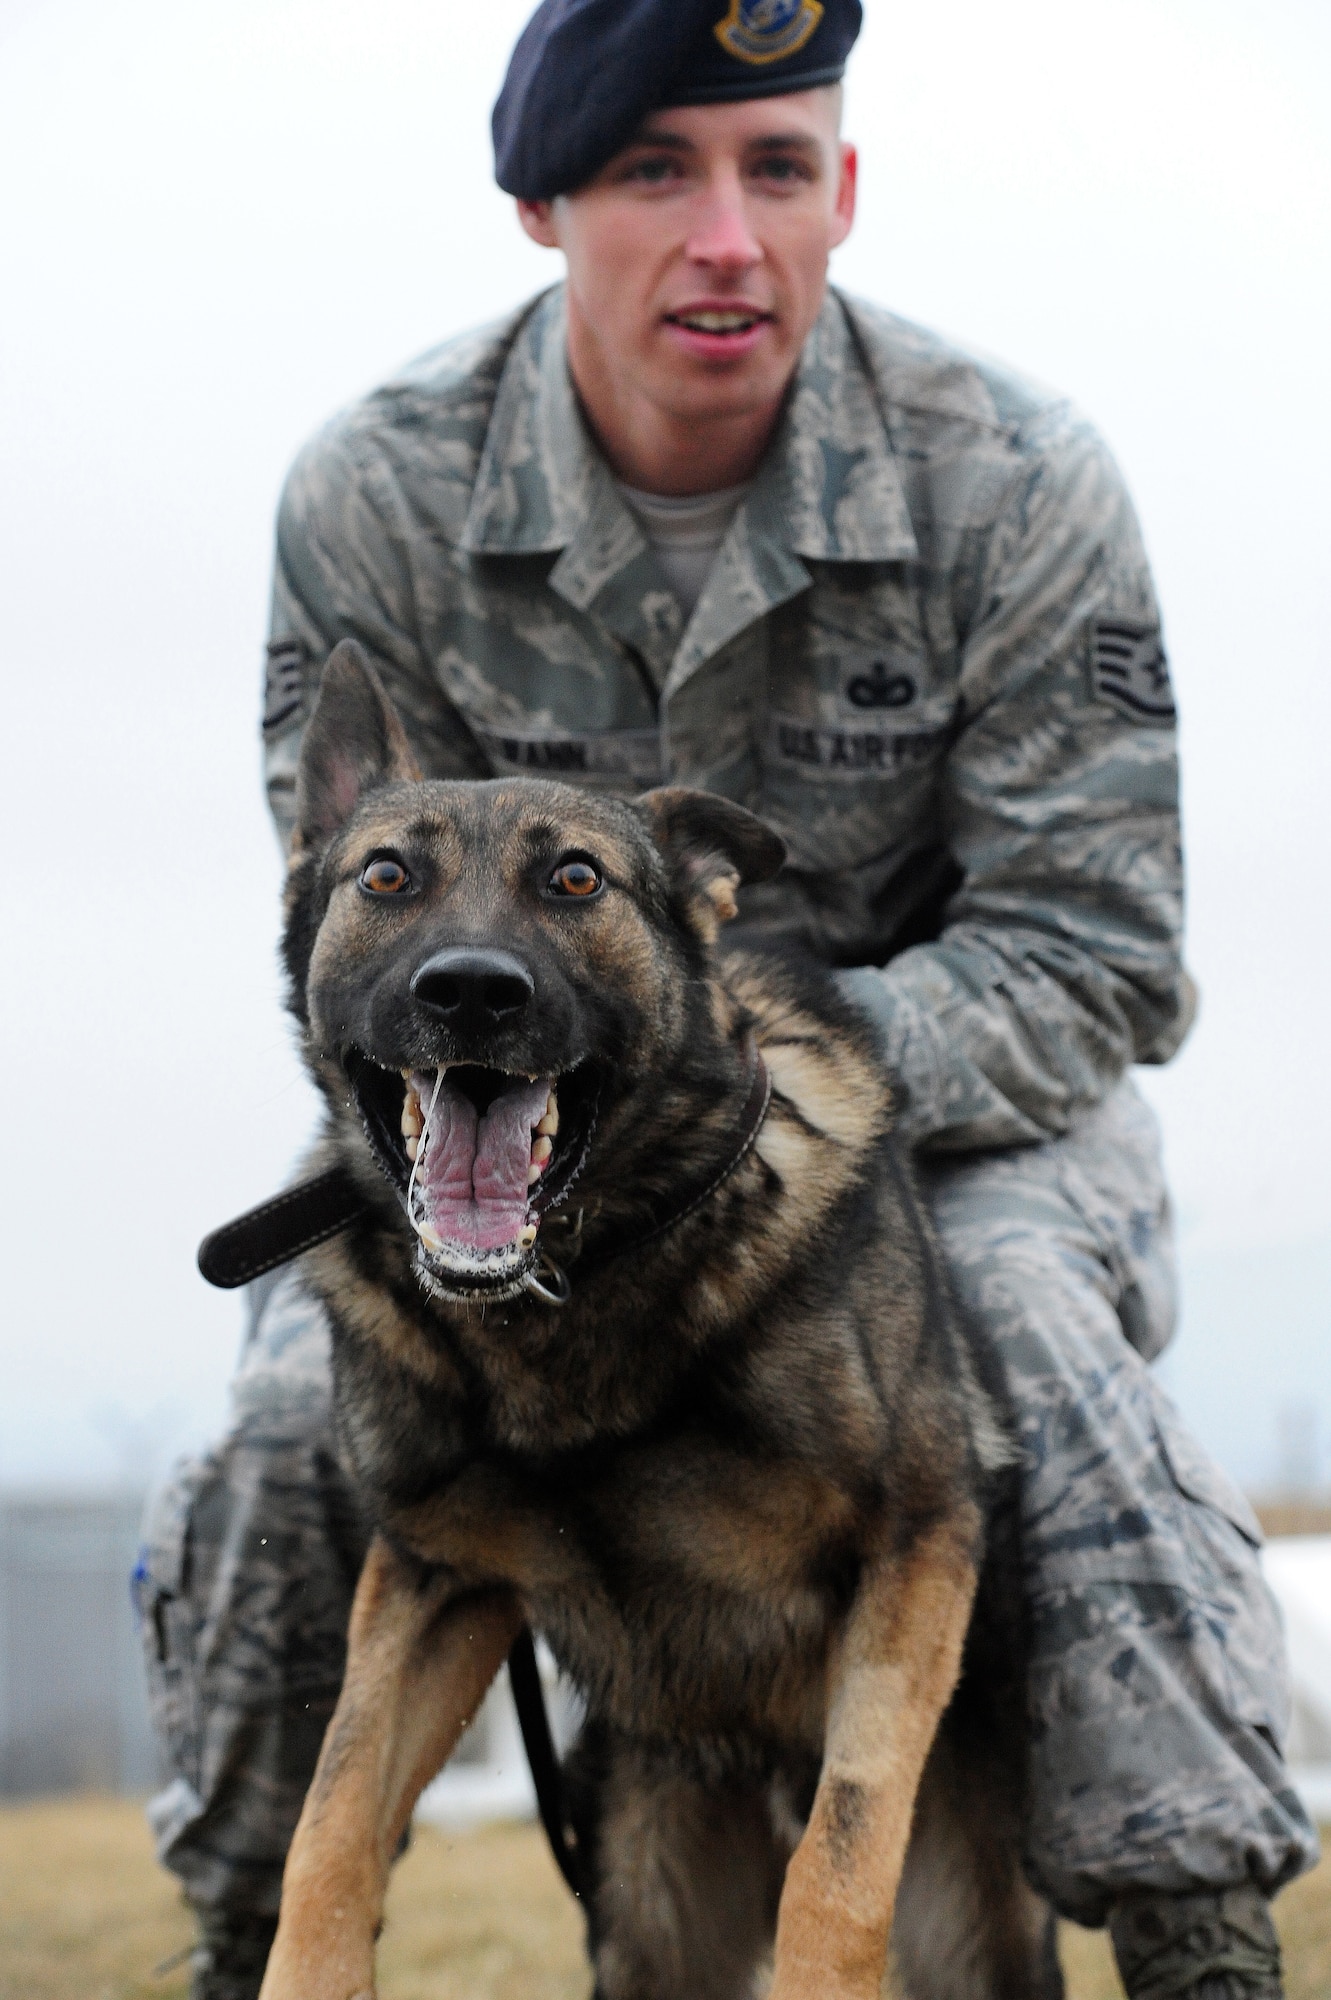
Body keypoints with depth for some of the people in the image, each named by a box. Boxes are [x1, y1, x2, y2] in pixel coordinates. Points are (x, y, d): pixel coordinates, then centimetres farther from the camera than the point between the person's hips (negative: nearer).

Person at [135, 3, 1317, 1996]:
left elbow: (1081, 952, -15)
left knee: (1043, 1340, -31)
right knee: (305, 1411, -20)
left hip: (956, 1084, -1)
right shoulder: (378, 499, -14)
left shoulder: (1016, 484, -18)